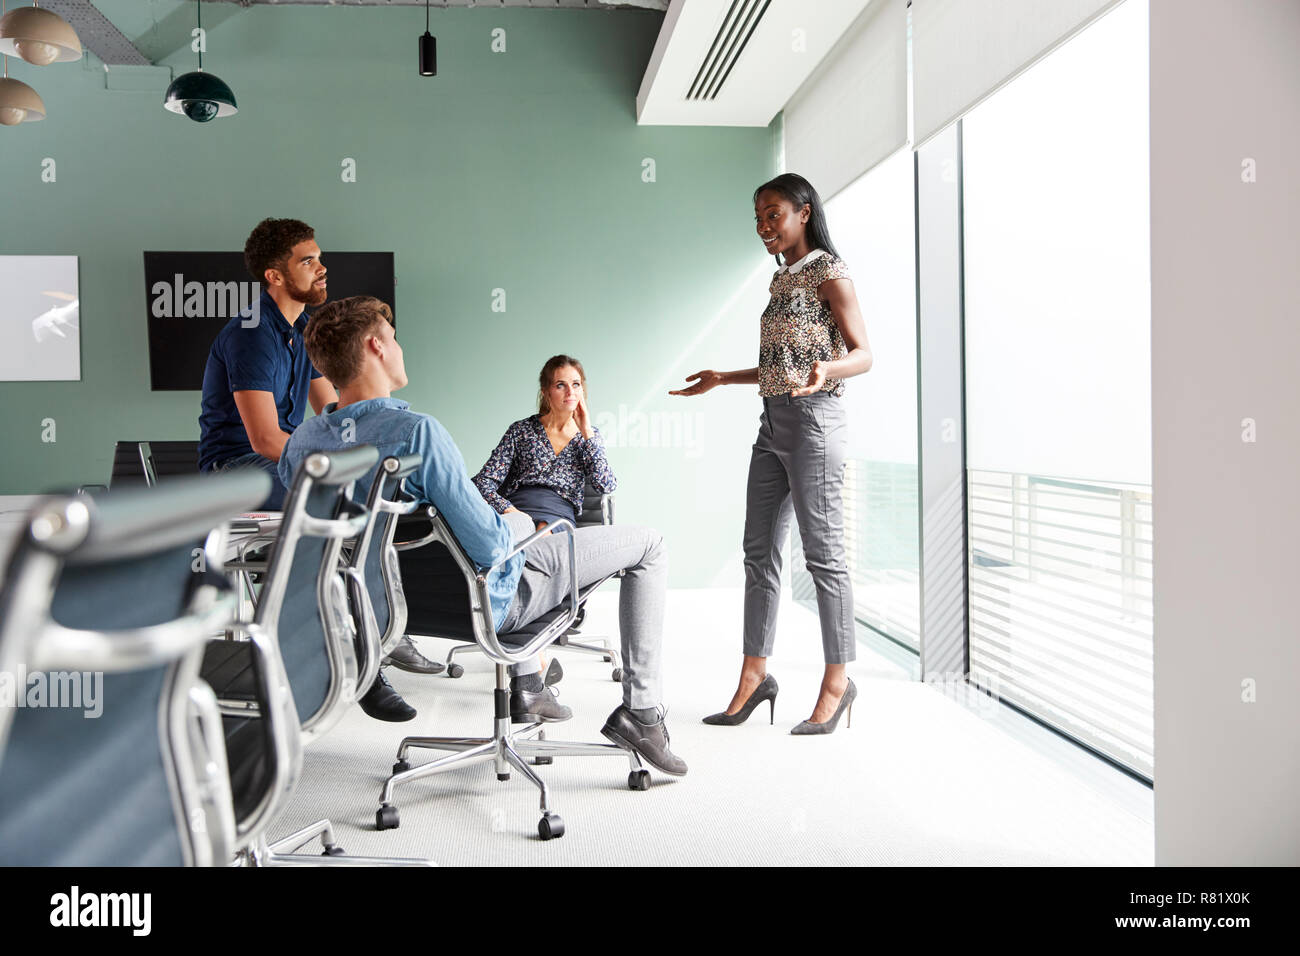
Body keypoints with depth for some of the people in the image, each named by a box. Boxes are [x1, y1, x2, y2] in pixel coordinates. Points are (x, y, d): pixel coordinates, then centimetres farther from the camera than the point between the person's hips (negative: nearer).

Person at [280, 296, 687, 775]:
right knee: (647, 544, 5)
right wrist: (512, 523, -7)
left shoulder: (301, 444, -10)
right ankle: (640, 709, 6)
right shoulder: (417, 431, -33)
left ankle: (526, 685, 41)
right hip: (483, 602, -8)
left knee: (518, 522, 39)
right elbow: (488, 544, -33)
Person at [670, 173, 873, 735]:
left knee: (823, 552, -4)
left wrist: (827, 369, -30)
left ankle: (837, 681, 6)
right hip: (772, 422, 9)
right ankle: (754, 676, 13)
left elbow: (862, 354, -10)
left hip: (813, 421, -8)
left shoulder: (828, 271, -4)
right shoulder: (781, 279, 20)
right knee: (759, 551, 6)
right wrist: (720, 380, 25)